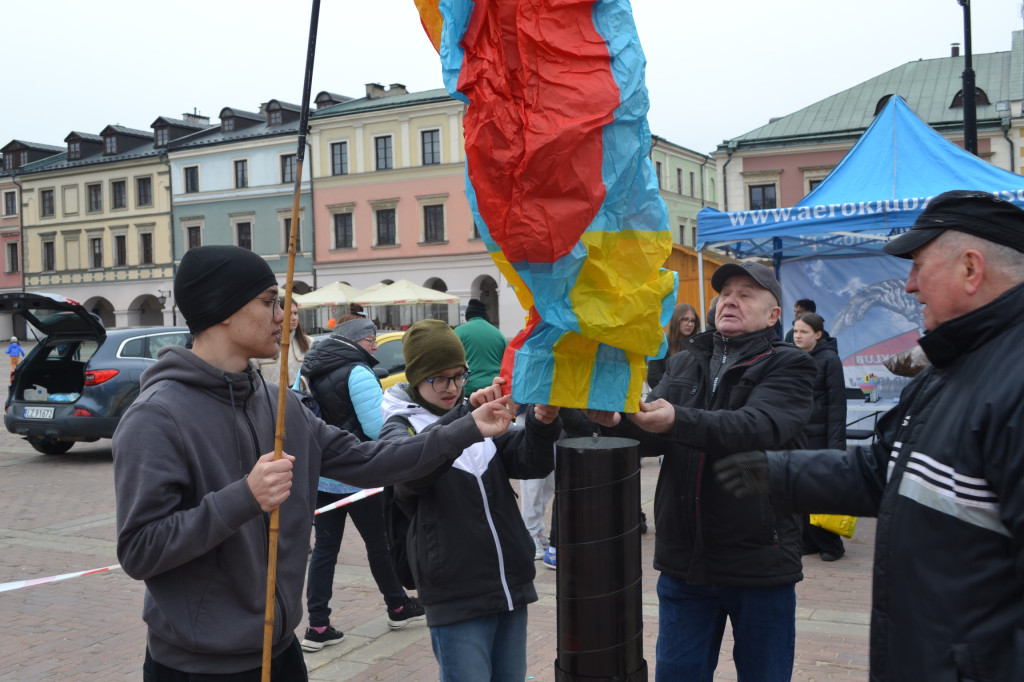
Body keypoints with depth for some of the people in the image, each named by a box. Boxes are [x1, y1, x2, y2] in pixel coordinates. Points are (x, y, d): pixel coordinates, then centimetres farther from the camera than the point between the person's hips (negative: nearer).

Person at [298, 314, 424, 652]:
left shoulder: (312, 373, 10)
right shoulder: (358, 373, -17)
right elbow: (377, 427, -22)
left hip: (319, 475, 7)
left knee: (324, 548, 8)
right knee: (378, 543, 11)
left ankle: (317, 626, 6)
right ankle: (397, 607, 28)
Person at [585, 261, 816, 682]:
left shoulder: (789, 366, -4)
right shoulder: (683, 365, 11)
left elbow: (758, 427, -23)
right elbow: (653, 437, -1)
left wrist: (677, 420, -38)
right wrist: (616, 420, -24)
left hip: (758, 558, -3)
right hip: (685, 557, 4)